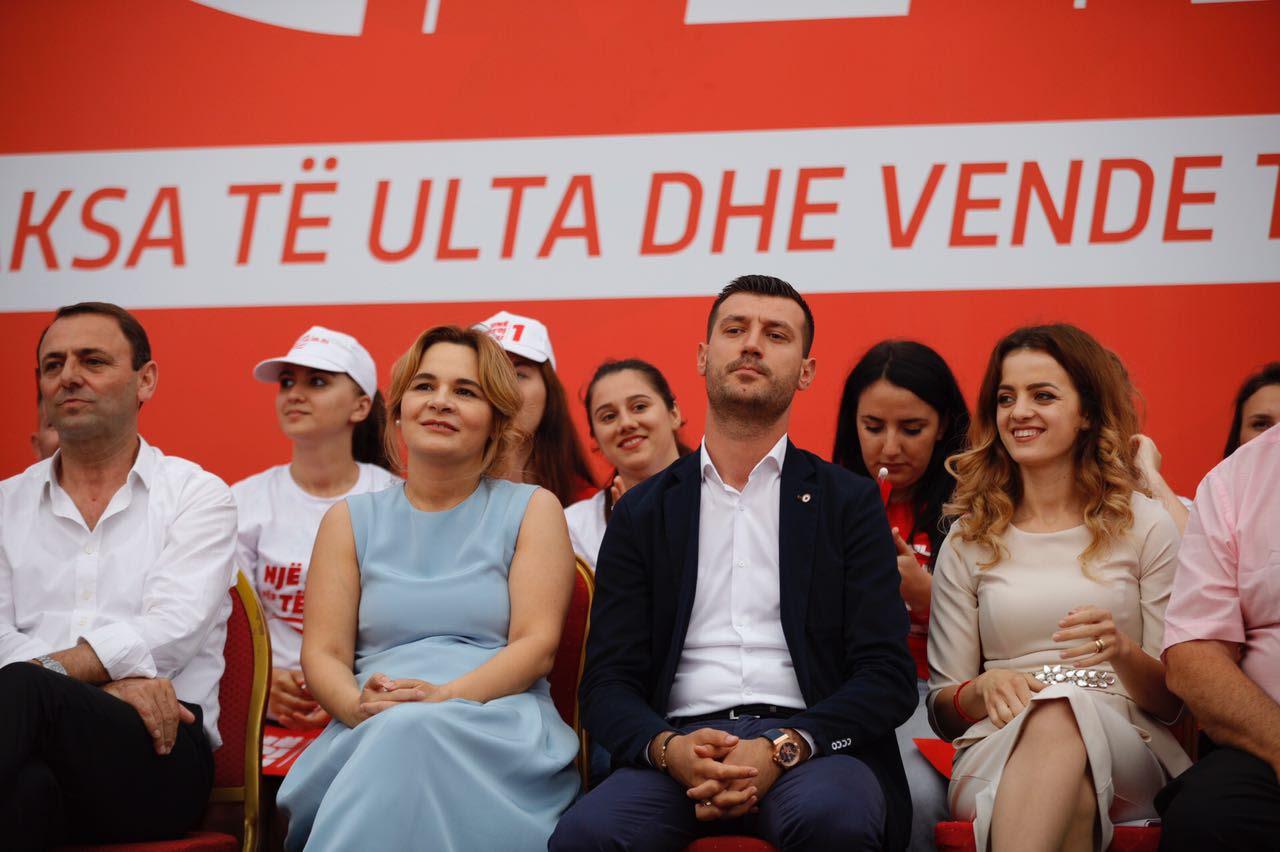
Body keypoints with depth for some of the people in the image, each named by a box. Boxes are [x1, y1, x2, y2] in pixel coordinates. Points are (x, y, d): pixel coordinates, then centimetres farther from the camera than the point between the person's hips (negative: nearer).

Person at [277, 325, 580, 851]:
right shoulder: (351, 520, 21)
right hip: (369, 732, 1)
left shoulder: (532, 510, 15)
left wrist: (445, 696, -16)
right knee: (396, 728, -39)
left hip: (499, 724, -1)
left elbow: (537, 645, 2)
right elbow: (322, 653, 10)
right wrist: (359, 705, -14)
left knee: (414, 730, -38)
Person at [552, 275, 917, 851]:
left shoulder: (850, 503, 12)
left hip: (813, 745, -1)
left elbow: (888, 676, 3)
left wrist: (783, 748, -16)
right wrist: (669, 748, -14)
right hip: (681, 744, 1)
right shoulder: (642, 513, 16)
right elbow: (608, 681, 9)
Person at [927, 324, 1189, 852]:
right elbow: (942, 709, 13)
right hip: (997, 750, 0)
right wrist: (984, 688, -11)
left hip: (1125, 753, 0)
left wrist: (1122, 651, -15)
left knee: (1062, 715, -39)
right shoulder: (968, 541, 15)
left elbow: (1171, 701, 8)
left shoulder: (1145, 526, 11)